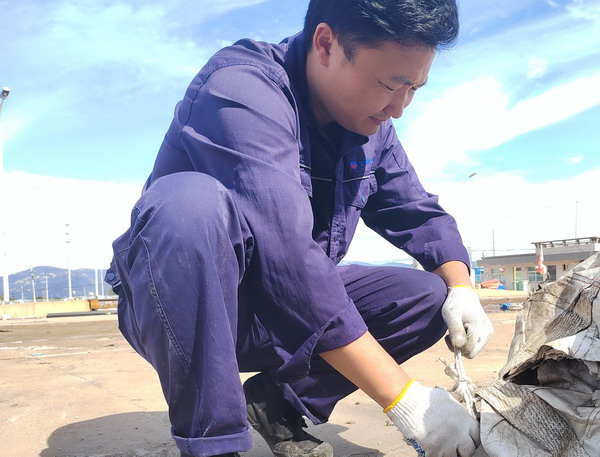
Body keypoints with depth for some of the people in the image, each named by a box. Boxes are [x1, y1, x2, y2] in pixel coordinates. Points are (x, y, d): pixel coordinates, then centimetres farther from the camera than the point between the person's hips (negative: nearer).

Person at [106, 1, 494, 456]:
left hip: (282, 310, 6)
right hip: (180, 309, -6)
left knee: (429, 298, -5)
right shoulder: (242, 90, -24)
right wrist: (402, 397, -33)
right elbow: (285, 254, -35)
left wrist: (462, 289, -12)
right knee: (191, 202, -36)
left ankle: (279, 401, 2)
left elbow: (419, 213, 9)